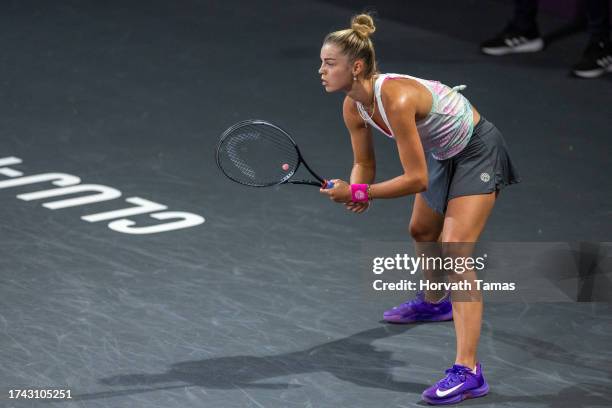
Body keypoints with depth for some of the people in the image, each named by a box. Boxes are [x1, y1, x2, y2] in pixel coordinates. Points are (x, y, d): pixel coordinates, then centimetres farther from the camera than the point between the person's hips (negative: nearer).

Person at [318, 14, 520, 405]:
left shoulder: (397, 100, -36)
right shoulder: (354, 107, -10)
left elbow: (417, 179, -33)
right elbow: (364, 163, 1)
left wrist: (359, 192, -31)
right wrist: (357, 192, -21)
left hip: (477, 151, -9)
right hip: (442, 153, 9)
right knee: (422, 231, 28)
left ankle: (468, 371, -25)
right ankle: (434, 302, 61)